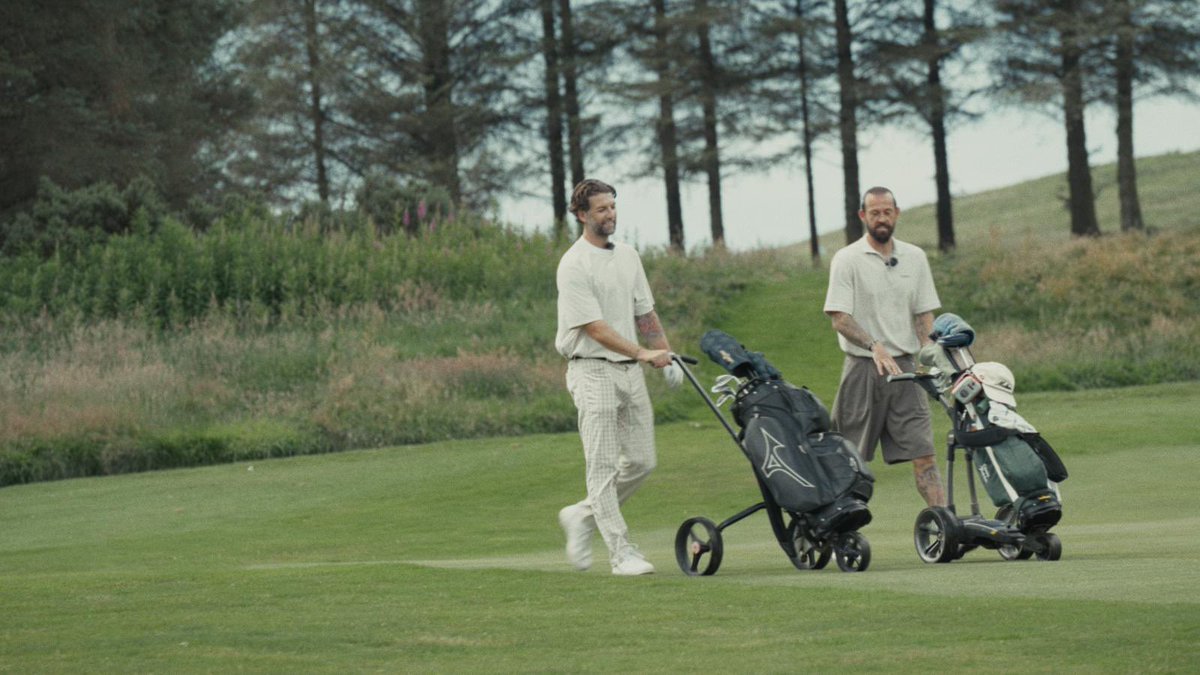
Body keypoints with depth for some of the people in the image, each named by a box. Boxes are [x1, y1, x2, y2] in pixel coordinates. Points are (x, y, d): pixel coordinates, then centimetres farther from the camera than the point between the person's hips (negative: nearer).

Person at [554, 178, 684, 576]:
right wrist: (642, 353, -25)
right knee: (602, 466, -6)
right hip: (594, 371, -8)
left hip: (631, 370, 8)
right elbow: (595, 327, -18)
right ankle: (621, 553, -6)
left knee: (641, 461, 6)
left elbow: (645, 314, 20)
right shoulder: (574, 266, -11)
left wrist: (667, 356, 13)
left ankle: (582, 517, 23)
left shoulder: (628, 256, 13)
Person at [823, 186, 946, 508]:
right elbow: (839, 318, -9)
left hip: (904, 368, 3)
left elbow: (924, 315, 12)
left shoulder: (915, 258, 11)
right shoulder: (847, 260, -3)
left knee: (923, 452, -3)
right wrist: (874, 346, -25)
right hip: (863, 369, -3)